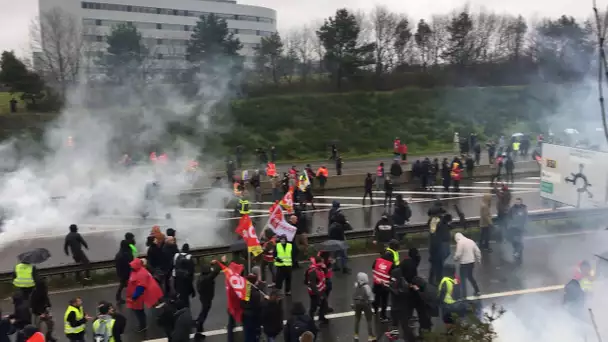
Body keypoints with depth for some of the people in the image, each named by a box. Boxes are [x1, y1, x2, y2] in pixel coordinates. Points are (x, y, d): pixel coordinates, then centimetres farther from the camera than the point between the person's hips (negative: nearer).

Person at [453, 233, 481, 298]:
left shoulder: (460, 242, -14)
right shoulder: (471, 241, 8)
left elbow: (458, 254, -19)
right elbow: (477, 251, 8)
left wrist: (455, 259, 0)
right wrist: (478, 260, 17)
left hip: (464, 263, -7)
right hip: (471, 262, 7)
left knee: (463, 279, 2)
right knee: (470, 276, 24)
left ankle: (464, 295, 3)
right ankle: (477, 291, 26)